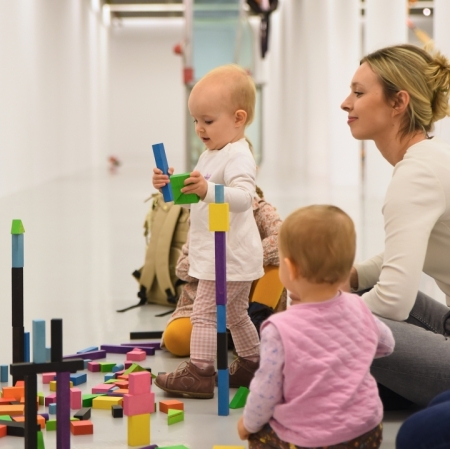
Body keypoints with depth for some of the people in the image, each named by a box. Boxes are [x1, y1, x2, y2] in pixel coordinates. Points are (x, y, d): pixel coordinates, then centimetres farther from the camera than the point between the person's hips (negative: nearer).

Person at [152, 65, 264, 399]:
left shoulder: (238, 156, -19)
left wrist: (207, 189, -47)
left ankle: (200, 374, -8)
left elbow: (243, 196, -34)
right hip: (231, 258, 11)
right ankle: (253, 365, 32)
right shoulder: (211, 155, 14)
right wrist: (170, 186, 2)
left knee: (205, 313, -10)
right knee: (235, 314, 21)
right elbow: (192, 195, 22)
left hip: (227, 258, -11)